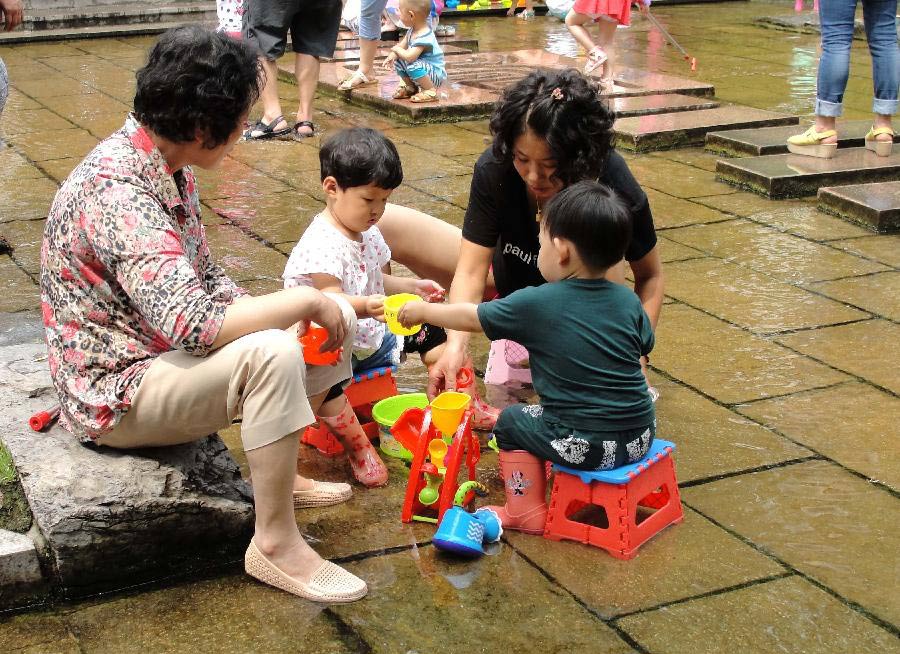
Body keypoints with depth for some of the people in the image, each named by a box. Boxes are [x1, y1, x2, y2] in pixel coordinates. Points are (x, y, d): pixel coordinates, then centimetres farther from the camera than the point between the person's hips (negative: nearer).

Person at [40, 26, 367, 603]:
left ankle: (280, 471, 22)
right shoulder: (119, 193, -30)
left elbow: (206, 277, 9)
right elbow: (193, 324, -37)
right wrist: (306, 301, -25)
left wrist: (288, 314, -5)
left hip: (160, 353, 10)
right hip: (115, 393, -10)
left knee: (332, 322, 7)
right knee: (271, 354, -33)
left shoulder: (167, 166, 1)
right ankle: (276, 544, -18)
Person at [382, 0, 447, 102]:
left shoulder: (423, 37, -30)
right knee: (398, 61, 3)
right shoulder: (412, 31, 0)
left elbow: (409, 57, -38)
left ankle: (431, 91, -19)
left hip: (436, 74, -9)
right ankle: (410, 87, 20)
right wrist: (392, 55, -14)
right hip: (424, 69, 9)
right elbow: (402, 45, 7)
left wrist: (396, 49, -19)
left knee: (413, 65, -35)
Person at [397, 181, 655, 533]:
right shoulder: (629, 301, 0)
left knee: (512, 421, 19)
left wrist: (422, 310, 18)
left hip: (584, 446, -5)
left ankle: (526, 511, 21)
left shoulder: (536, 304, -11)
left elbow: (471, 317, 2)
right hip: (641, 438, 5)